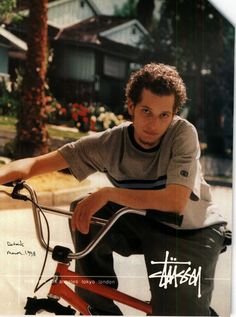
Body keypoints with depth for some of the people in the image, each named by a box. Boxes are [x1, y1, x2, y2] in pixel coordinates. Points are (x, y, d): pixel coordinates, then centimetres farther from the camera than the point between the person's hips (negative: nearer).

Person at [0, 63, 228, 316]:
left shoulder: (183, 133, -24)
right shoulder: (109, 143, -17)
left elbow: (175, 201, -35)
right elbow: (37, 164, -18)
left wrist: (107, 193, -39)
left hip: (194, 231, -3)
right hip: (144, 223, 3)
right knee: (83, 214, -20)